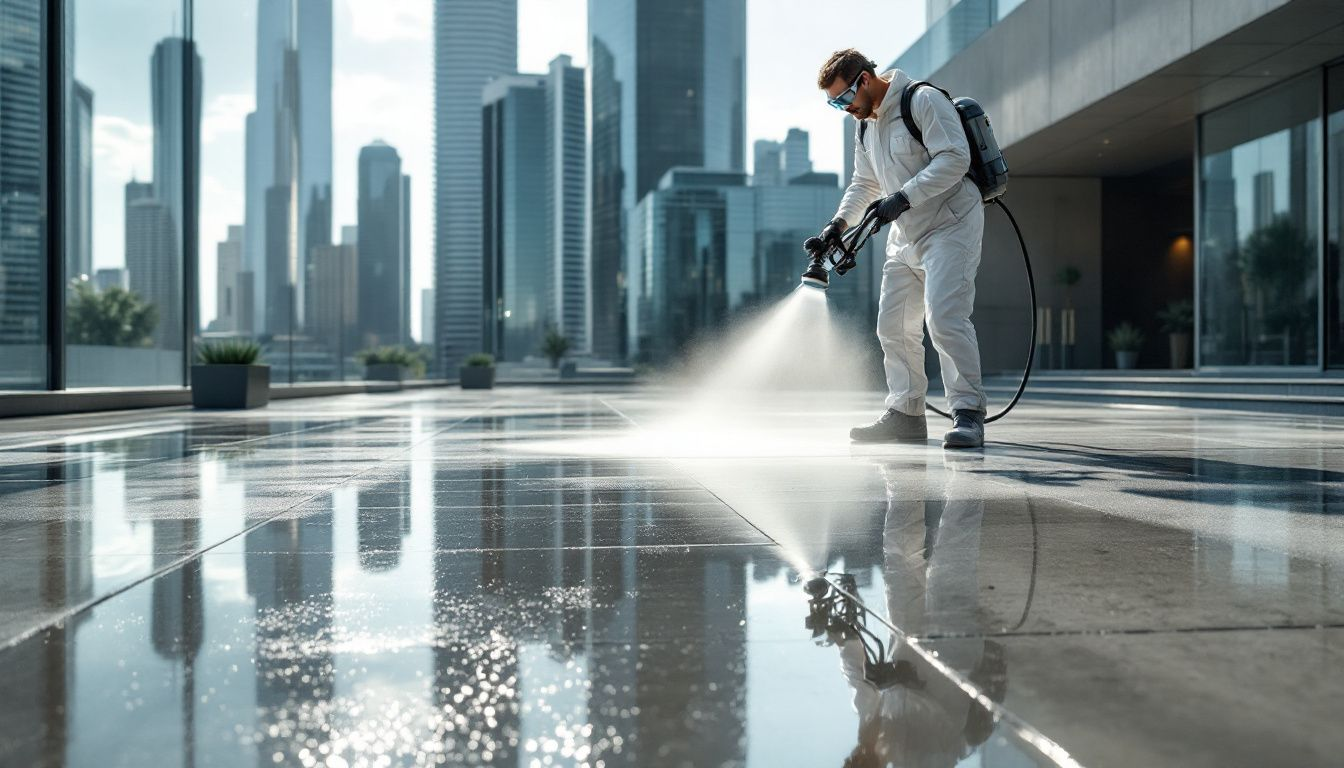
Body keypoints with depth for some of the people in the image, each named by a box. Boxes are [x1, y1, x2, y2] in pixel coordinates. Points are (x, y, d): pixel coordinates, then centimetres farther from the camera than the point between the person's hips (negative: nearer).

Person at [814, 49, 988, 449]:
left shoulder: (924, 101, -13)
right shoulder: (866, 126, 14)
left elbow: (954, 158, -22)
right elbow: (865, 184, 22)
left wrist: (903, 197, -26)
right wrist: (840, 221, 5)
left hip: (951, 225, -9)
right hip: (905, 236, 9)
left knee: (944, 317, -19)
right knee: (894, 326, 6)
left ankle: (968, 413, -14)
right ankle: (905, 414, 14)